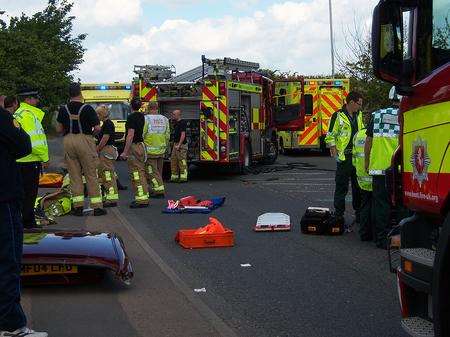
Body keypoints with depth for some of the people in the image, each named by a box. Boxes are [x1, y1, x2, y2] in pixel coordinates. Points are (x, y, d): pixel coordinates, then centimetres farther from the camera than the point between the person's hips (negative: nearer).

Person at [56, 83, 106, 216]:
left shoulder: (63, 109, 3)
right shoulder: (87, 109, -8)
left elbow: (59, 129, 7)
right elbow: (97, 128, -9)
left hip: (68, 141, 3)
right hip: (85, 141, -3)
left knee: (74, 176, 9)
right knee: (91, 175, 2)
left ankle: (78, 206, 7)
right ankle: (97, 207, 3)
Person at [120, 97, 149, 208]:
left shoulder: (131, 117, -15)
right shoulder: (141, 116, 11)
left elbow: (130, 135, -21)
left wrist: (125, 152, -20)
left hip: (134, 146, -9)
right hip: (141, 145, 9)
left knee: (136, 174, -8)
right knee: (141, 173, 14)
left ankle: (141, 200, -10)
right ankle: (143, 198, 18)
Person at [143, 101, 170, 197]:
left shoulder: (146, 119, -10)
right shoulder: (164, 119, 7)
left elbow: (142, 135, -12)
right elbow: (167, 135, 9)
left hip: (150, 149, -6)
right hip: (161, 150, 6)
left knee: (152, 171, -2)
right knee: (159, 171, 15)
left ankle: (159, 190, -9)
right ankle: (156, 189, 21)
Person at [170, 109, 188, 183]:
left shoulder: (182, 123, -13)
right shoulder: (176, 123, 17)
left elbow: (183, 134, -20)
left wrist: (179, 145, -23)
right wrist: (174, 144, 18)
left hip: (181, 145, -10)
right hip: (175, 144, 10)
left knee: (182, 161, -8)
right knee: (173, 161, 9)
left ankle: (183, 177, -7)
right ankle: (174, 177, 13)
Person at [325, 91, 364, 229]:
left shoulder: (358, 116, 14)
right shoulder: (338, 116, -7)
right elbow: (330, 136, -7)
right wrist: (334, 152, -15)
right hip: (344, 157, -7)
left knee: (358, 187, 13)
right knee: (341, 188, -4)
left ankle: (359, 214, 23)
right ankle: (339, 217, 0)